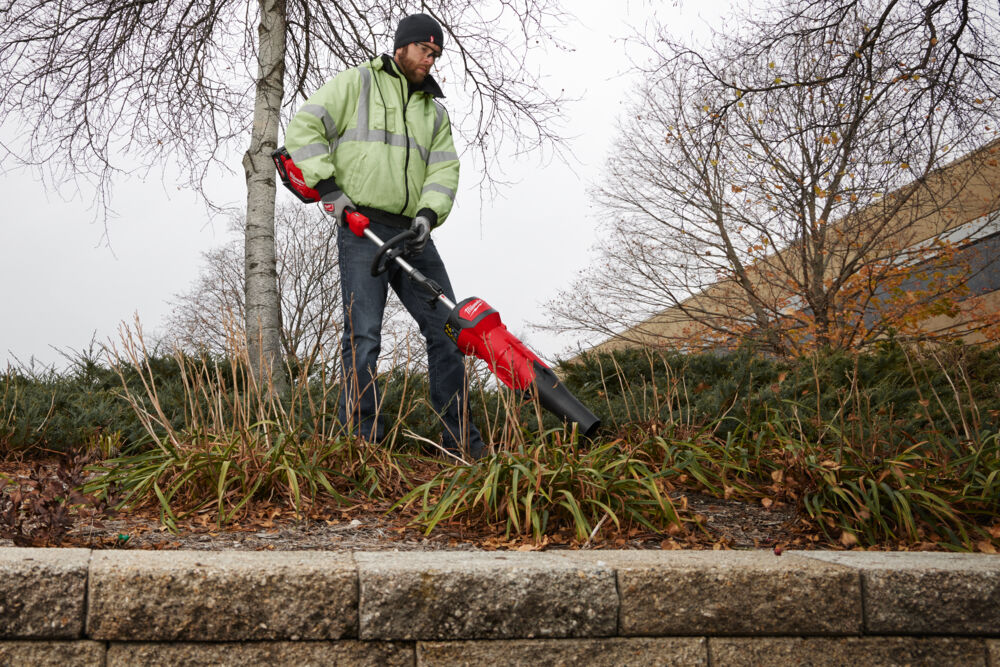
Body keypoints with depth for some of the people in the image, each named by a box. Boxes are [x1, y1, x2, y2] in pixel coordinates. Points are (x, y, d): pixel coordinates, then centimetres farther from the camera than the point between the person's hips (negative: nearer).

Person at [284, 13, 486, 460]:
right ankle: (362, 440, -6)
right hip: (362, 227, -5)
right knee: (363, 336, -11)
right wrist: (328, 186, -10)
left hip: (412, 234, 5)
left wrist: (428, 213, -9)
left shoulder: (435, 110, 22)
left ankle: (459, 437, 8)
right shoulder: (357, 83, 8)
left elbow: (444, 170, 10)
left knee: (448, 328, 1)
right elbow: (304, 128, 0)